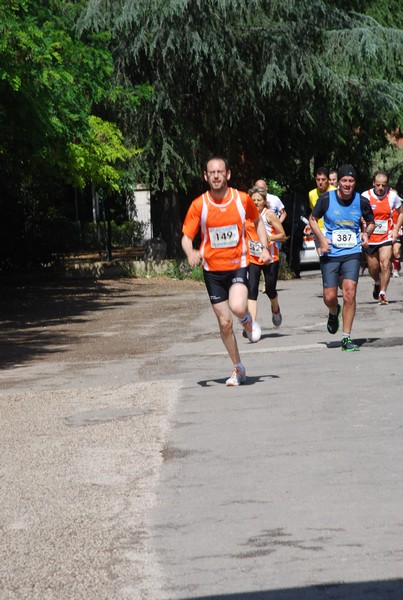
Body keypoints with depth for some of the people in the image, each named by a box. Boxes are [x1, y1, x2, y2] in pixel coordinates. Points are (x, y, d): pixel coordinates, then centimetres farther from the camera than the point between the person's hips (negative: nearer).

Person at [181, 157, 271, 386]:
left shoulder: (242, 199, -5)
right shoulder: (199, 205, -7)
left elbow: (258, 221, 15)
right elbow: (186, 237, -3)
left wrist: (264, 247, 4)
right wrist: (191, 253, -25)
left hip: (238, 265, -1)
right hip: (213, 270, 1)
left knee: (238, 307, -28)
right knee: (225, 322, 5)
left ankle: (248, 321, 9)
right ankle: (238, 369, 22)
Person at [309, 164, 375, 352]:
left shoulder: (361, 201, -2)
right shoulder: (326, 199, -6)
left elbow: (371, 222, 15)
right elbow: (313, 219, 8)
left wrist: (366, 233, -7)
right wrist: (321, 238, -7)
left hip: (352, 253, 0)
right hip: (330, 253, 0)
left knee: (349, 293, -13)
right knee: (329, 297, 0)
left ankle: (346, 338, -5)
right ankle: (334, 313, 39)